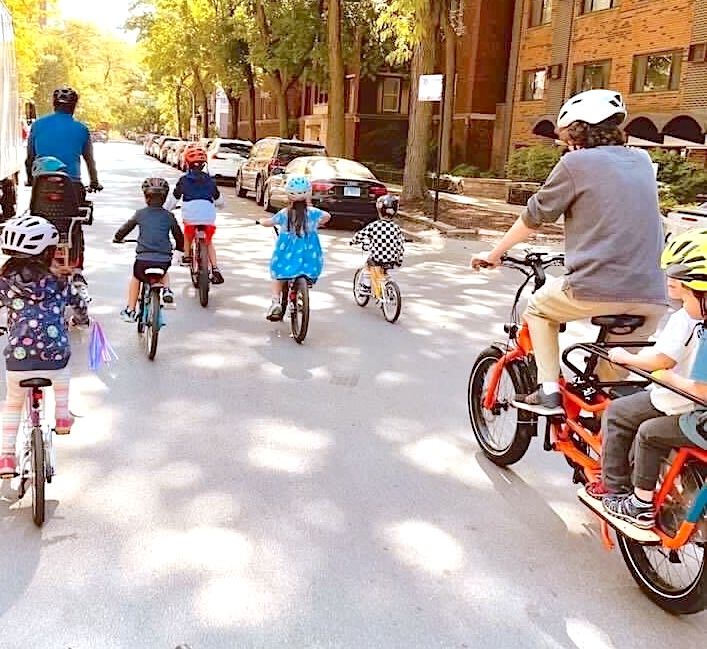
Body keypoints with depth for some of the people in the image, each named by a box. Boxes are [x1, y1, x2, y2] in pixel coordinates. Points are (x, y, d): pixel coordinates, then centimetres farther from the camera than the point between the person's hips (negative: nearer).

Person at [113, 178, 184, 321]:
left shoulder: (140, 214, 5)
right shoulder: (169, 216, 5)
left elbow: (125, 228, 18)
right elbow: (179, 236, 15)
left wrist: (117, 238, 39)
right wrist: (179, 247, 37)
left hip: (143, 259, -1)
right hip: (164, 260, 1)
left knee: (136, 278, 30)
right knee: (165, 273, 38)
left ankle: (130, 310, 31)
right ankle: (167, 291, 13)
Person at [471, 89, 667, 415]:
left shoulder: (576, 163, 0)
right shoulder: (642, 161, 17)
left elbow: (534, 216, 6)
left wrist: (493, 254, 20)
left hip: (597, 289, -5)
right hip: (651, 297, 5)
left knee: (538, 309, 23)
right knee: (614, 376, 26)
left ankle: (548, 392, 15)